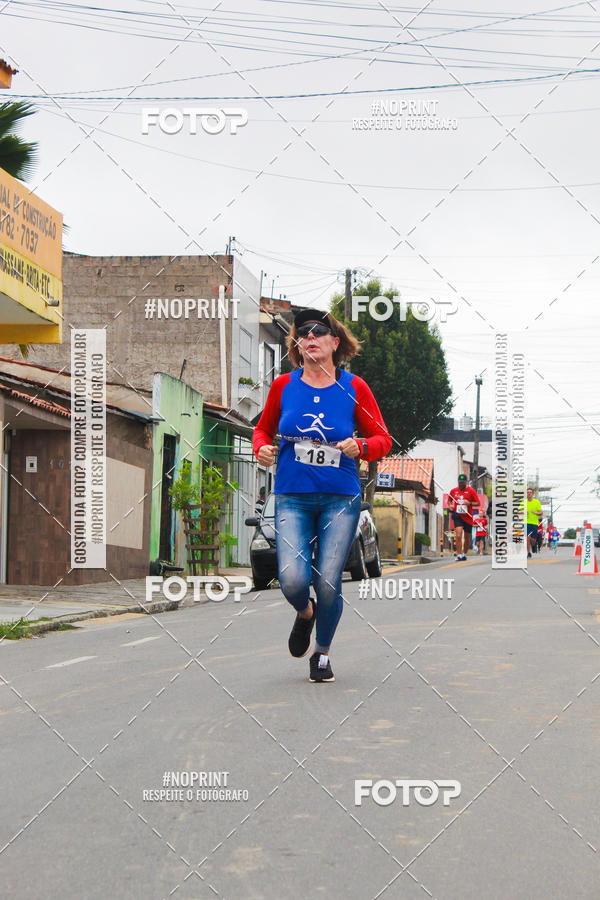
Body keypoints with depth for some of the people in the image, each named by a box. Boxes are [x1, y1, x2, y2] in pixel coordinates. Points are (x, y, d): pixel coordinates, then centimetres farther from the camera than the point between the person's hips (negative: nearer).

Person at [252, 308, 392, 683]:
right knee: (293, 579, -16)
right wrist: (262, 448, -4)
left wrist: (360, 447, -16)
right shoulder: (283, 385, 3)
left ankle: (322, 653, 22)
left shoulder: (354, 388, 0)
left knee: (328, 583, -5)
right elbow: (263, 429, 18)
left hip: (341, 498, 0)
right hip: (292, 497, 1)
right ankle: (305, 612, 22)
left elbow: (383, 439, 5)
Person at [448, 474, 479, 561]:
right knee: (458, 536, -17)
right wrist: (450, 505, 2)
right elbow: (449, 500, 24)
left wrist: (470, 503, -17)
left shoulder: (471, 490, 0)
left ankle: (464, 553, 28)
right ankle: (459, 555, -14)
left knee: (467, 538, 9)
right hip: (457, 516, 0)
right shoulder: (453, 491, 7)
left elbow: (478, 503, 0)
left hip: (468, 517, 0)